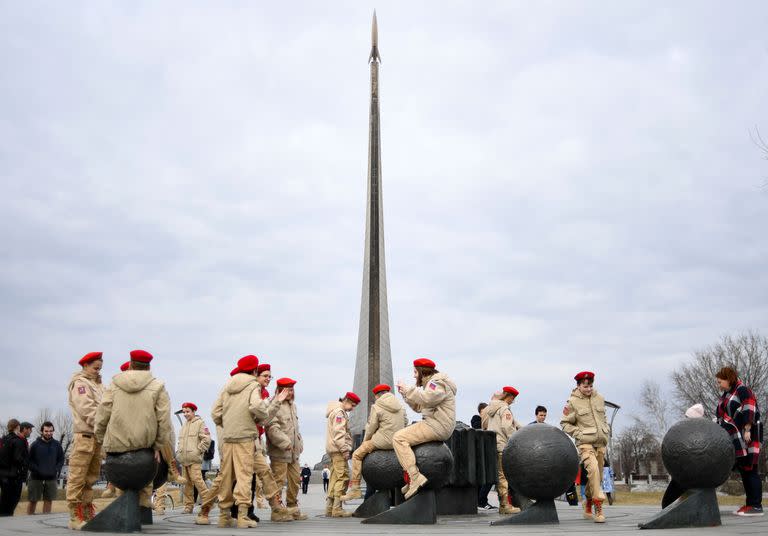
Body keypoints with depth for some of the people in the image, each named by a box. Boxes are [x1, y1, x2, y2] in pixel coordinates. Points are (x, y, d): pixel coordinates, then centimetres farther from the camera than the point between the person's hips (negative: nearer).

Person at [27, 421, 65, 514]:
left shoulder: (57, 445, 5)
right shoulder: (35, 444, -3)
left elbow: (61, 460, 11)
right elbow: (29, 461, -4)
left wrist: (56, 470, -4)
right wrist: (37, 470, -15)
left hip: (51, 478, 2)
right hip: (36, 478, -2)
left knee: (48, 501, 6)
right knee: (33, 501, 3)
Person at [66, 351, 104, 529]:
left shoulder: (98, 385, 22)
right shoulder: (80, 383, -2)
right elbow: (87, 410, -13)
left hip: (98, 436, 8)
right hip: (85, 435, -8)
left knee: (91, 477, 12)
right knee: (77, 478, -5)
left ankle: (87, 513, 18)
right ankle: (75, 517, -4)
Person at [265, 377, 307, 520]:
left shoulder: (292, 405, 19)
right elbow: (272, 428, -20)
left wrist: (299, 444, 17)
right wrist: (285, 442, -21)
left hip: (293, 451, 9)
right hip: (279, 451, -9)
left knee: (295, 479, 12)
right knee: (279, 480, -6)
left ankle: (293, 509, 23)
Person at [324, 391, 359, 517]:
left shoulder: (341, 412, 25)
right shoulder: (339, 412, -8)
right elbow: (338, 433, -18)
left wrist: (346, 448, 17)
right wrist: (344, 449, -20)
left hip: (334, 450, 11)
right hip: (338, 450, -11)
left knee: (335, 478, 9)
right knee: (343, 477, -12)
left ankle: (330, 508, 9)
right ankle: (337, 508, -15)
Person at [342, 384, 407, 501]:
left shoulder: (376, 407, -7)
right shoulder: (400, 405, 9)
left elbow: (371, 427, -6)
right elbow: (405, 422, 12)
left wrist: (365, 441, 9)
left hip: (384, 441, -7)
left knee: (357, 455, 4)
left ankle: (355, 489, -4)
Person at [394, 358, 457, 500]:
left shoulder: (438, 382, -8)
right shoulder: (431, 383, 23)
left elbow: (426, 398, -27)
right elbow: (419, 407, 23)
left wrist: (407, 389, -17)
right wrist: (405, 394, 12)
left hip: (438, 427, -11)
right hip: (433, 424, 11)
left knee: (399, 438, -16)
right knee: (402, 437, 20)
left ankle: (415, 477, -23)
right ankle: (412, 481, 14)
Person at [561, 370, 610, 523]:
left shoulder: (599, 398, 10)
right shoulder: (573, 402, -5)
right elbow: (565, 424, 0)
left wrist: (607, 433, 12)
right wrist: (579, 433, -10)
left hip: (601, 443, 5)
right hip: (585, 443, -5)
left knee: (598, 476, 9)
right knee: (593, 469, -27)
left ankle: (588, 508, 26)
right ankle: (598, 508, -25)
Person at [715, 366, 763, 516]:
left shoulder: (742, 390, -8)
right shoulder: (726, 394, 18)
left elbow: (749, 411, -17)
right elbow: (723, 416, 21)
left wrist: (747, 430, -21)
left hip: (747, 436, -9)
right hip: (735, 439, 9)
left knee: (749, 470, -8)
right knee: (743, 470, 8)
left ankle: (756, 506, -7)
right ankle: (750, 504, 11)